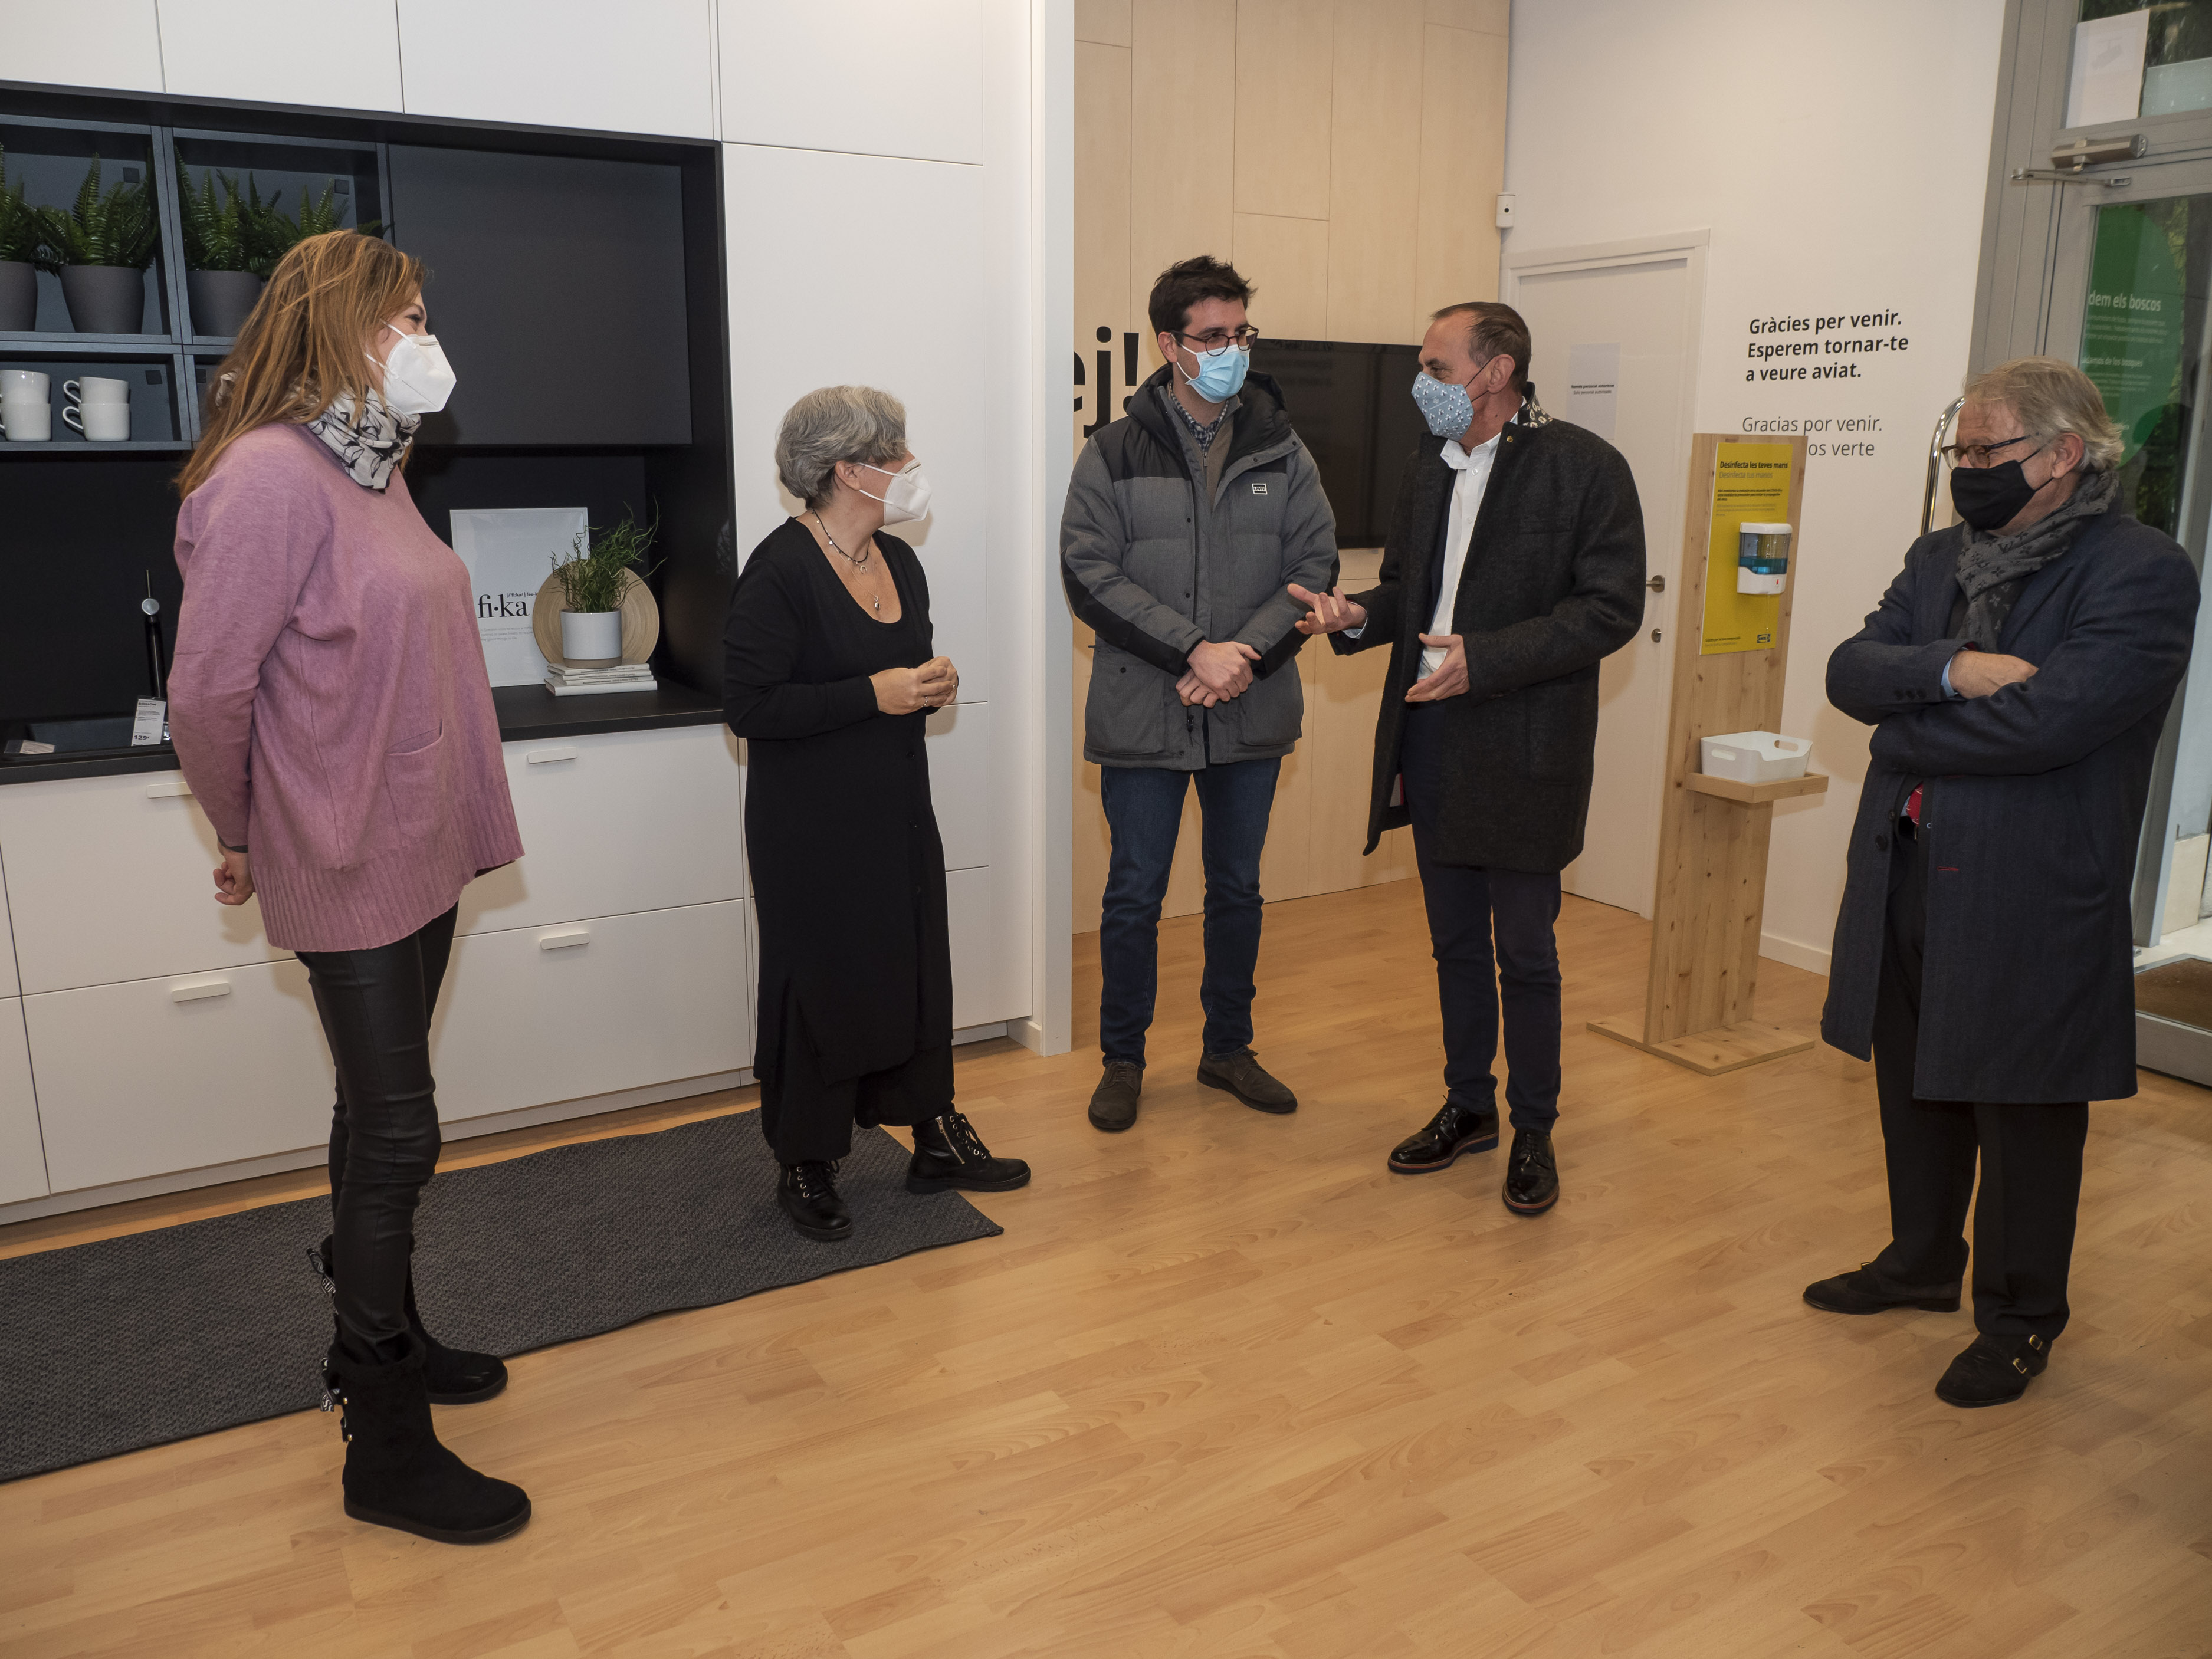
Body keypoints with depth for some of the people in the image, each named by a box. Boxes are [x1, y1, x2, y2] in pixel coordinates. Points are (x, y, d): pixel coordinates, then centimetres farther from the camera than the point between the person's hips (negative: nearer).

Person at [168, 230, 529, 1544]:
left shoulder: (376, 466, 12)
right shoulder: (269, 476, -17)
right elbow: (210, 691, -15)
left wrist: (448, 817, 13)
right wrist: (246, 840, -1)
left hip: (418, 846, 9)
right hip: (346, 863, -9)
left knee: (382, 1111, 19)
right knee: (397, 1129, -3)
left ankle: (381, 1340, 36)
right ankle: (387, 1448, 11)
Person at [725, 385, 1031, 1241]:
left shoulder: (899, 562, 10)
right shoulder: (780, 570, -15)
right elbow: (750, 706, -19)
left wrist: (931, 685, 0)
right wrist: (873, 694, -21)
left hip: (898, 814, 7)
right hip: (811, 828, -7)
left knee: (918, 969, 11)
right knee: (820, 984, 3)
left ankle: (935, 1138, 26)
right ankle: (805, 1166, 20)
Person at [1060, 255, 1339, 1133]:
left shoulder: (1283, 453, 5)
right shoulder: (1114, 455, -2)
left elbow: (1315, 566, 0)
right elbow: (1089, 575, -10)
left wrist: (1245, 654, -15)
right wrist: (1194, 651, -19)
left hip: (1252, 714, 3)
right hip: (1143, 715, -3)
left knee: (1238, 889, 15)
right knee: (1134, 895, 6)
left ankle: (1228, 1048, 32)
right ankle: (1123, 1059, 24)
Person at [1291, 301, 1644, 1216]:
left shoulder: (1583, 466, -9)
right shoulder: (1429, 468, 11)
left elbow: (1611, 608, -14)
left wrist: (1484, 659, -22)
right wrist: (1357, 616, -3)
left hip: (1522, 752, -6)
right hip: (1432, 740, 6)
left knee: (1524, 951, 4)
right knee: (1455, 942, 16)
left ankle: (1534, 1130, 21)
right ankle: (1467, 1106, 32)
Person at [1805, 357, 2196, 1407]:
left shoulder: (2142, 574, -12)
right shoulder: (1941, 558, 10)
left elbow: (2044, 721, -25)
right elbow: (1850, 671, -1)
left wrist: (1905, 731, -11)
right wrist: (1947, 669, -20)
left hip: (2029, 899, -7)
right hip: (1907, 878, 7)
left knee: (2024, 1122, 9)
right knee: (1916, 1094, 21)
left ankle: (2019, 1320, 28)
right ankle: (1922, 1263, 42)